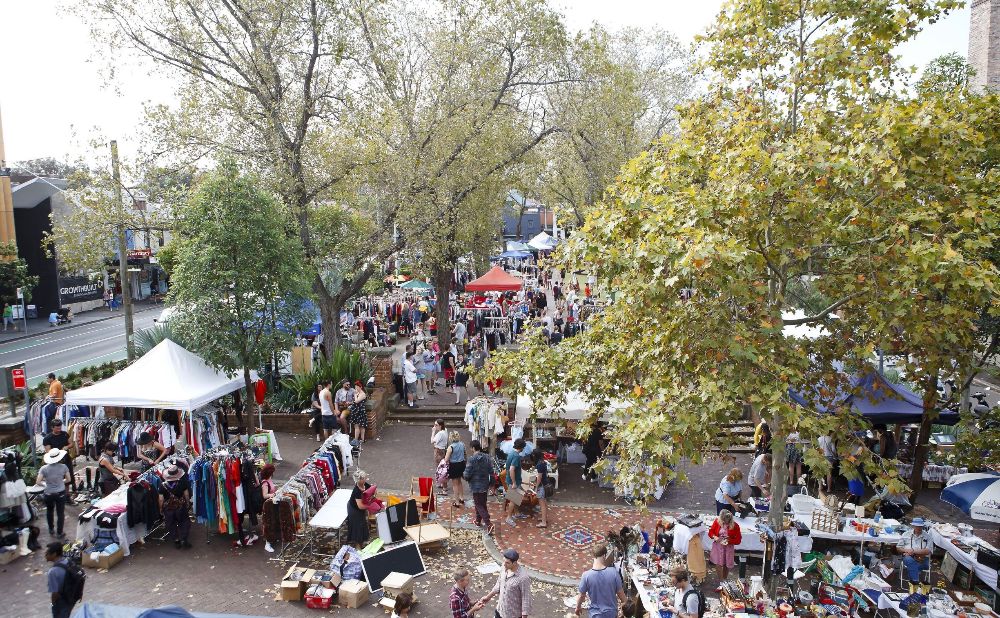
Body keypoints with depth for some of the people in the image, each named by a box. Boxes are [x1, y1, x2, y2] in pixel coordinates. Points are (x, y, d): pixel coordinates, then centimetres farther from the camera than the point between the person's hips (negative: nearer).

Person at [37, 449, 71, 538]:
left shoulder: (44, 468, -11)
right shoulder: (63, 467, -10)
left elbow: (38, 482, -13)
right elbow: (68, 480, 0)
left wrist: (45, 483, 7)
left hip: (48, 494, 1)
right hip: (61, 493, -1)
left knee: (49, 511, 25)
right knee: (60, 513, 10)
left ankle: (51, 530, 38)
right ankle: (59, 533, 16)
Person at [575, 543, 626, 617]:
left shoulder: (586, 575, -21)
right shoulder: (613, 572, -21)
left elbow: (581, 596, -7)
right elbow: (620, 593, -9)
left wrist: (578, 607, 13)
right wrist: (624, 601, 12)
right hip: (611, 613, 1)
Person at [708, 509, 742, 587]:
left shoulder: (735, 526, -17)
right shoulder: (717, 521, -11)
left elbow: (738, 540, -11)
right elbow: (711, 531, 0)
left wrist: (729, 541, -25)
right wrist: (714, 537, -21)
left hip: (728, 547, 0)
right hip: (718, 546, 1)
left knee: (726, 565, 15)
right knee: (718, 564, -6)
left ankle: (724, 581, 37)